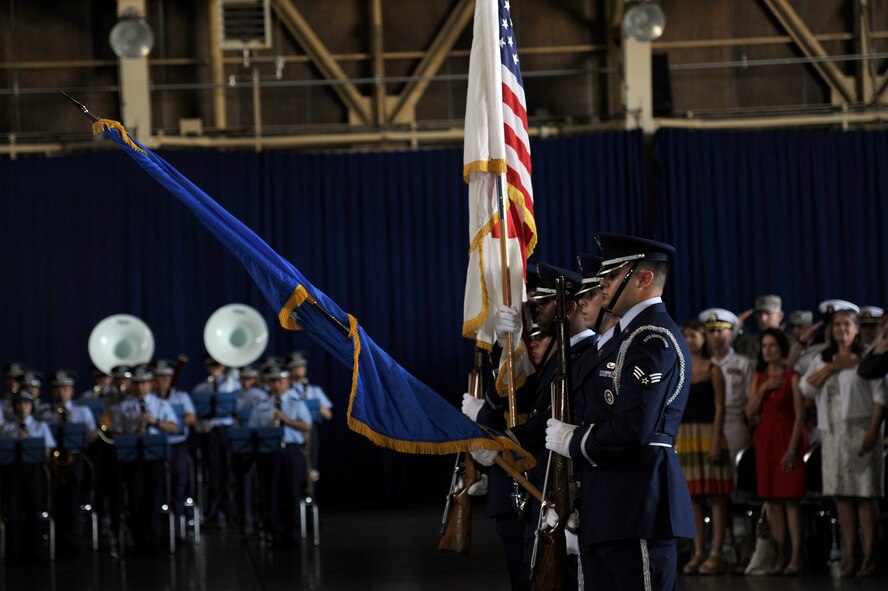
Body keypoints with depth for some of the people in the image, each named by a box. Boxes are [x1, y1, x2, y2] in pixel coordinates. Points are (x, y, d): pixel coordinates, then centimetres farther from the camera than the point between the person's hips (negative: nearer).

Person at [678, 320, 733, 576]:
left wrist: (716, 442, -14)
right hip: (685, 436, 5)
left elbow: (719, 408, -6)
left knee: (716, 496, -5)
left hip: (708, 434, -5)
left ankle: (716, 554, -6)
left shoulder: (713, 370, 0)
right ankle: (699, 553, 8)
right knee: (694, 497, 5)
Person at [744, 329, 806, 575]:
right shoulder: (758, 378, 13)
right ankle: (779, 557, 5)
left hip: (787, 440, -5)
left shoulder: (792, 377, -3)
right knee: (772, 500, 3)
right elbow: (750, 414, 7)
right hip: (765, 441, 5)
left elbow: (799, 416, -8)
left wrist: (792, 448, -16)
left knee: (791, 499, -8)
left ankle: (796, 557, -8)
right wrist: (762, 390, -7)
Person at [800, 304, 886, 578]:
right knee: (842, 495, 3)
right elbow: (806, 387, 2)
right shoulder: (823, 360, 15)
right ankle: (850, 555, 6)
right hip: (832, 433, 5)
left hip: (859, 431, -5)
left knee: (865, 495, -6)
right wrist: (832, 367, -7)